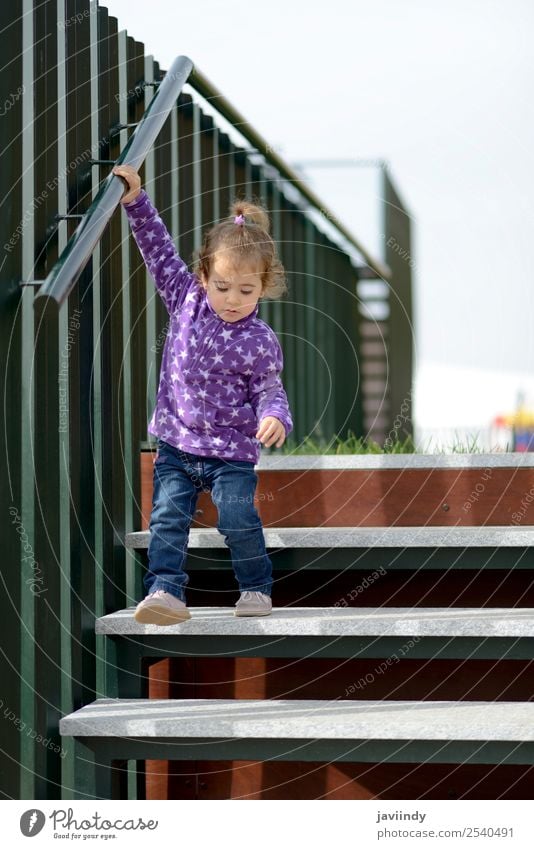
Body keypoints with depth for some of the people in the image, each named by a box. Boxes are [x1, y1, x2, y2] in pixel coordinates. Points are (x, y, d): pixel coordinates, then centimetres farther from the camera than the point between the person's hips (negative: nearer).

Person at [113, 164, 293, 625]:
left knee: (238, 518, -14)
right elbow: (159, 251, 3)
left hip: (231, 452, -3)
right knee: (168, 516, -7)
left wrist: (275, 417, -30)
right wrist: (136, 200, -2)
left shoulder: (260, 341, -11)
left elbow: (269, 390, -7)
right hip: (176, 444, 3)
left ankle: (256, 585, 6)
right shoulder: (186, 300, -2)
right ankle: (165, 590, -11)